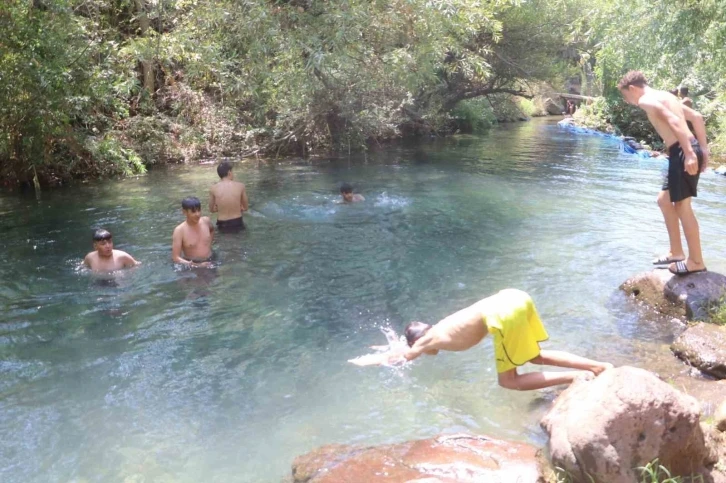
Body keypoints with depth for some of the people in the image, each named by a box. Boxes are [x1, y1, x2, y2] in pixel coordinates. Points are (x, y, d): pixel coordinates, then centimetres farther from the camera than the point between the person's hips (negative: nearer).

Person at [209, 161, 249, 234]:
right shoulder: (240, 186, -7)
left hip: (222, 226, 1)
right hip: (237, 224, 0)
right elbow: (245, 208, 3)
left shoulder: (213, 188, -6)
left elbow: (212, 210, 6)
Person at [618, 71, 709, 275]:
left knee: (682, 205, -3)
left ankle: (696, 261, 4)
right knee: (664, 200, 19)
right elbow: (697, 117, 21)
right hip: (688, 150, 10)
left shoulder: (646, 100, -6)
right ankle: (676, 252, 25)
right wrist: (703, 149, 19)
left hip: (682, 152, -10)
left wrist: (689, 153, -25)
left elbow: (674, 122, -20)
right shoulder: (664, 96, 22)